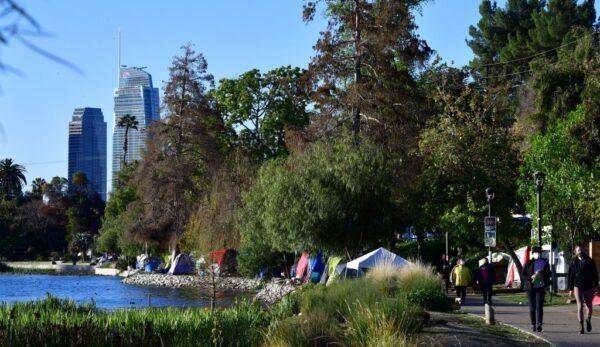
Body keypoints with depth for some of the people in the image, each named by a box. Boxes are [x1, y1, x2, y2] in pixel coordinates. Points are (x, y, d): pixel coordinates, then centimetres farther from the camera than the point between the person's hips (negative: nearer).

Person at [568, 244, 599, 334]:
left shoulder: (590, 261, 3)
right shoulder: (574, 262, 3)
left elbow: (595, 275, 4)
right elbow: (570, 276, 8)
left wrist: (595, 286, -3)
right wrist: (571, 289, 6)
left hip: (588, 287, 1)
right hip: (578, 286, -1)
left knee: (589, 306, 11)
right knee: (580, 307, -10)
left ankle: (588, 321, 39)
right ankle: (581, 327, -8)